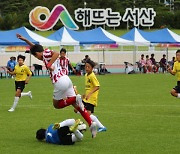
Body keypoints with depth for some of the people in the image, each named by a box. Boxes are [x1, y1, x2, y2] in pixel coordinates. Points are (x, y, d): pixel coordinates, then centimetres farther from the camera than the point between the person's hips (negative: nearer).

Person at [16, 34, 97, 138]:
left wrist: (49, 64, -21)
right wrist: (25, 40, 39)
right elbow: (35, 47, 38)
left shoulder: (45, 53, -3)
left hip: (60, 82, -9)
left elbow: (56, 54, -24)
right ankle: (91, 123, -7)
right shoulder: (46, 56, 23)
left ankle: (76, 98, -14)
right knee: (76, 105, 5)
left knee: (57, 105, 9)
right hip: (66, 79, 9)